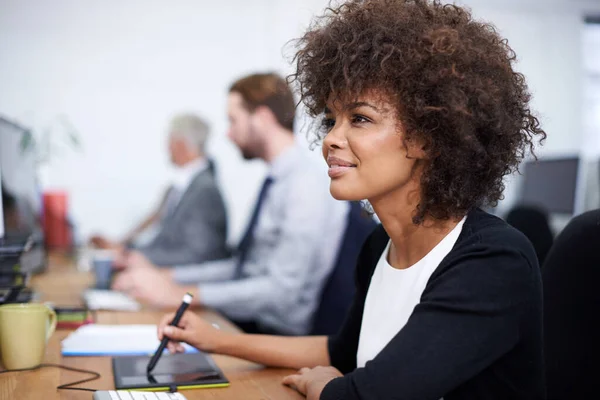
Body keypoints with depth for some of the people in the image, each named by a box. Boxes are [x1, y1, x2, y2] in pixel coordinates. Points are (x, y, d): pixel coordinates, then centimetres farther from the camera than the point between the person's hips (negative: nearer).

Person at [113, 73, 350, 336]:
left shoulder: (306, 183, -17)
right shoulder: (276, 182, 12)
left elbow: (281, 289, -23)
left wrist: (180, 294, -21)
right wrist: (162, 276, 11)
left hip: (277, 334, -8)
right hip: (247, 323, 8)